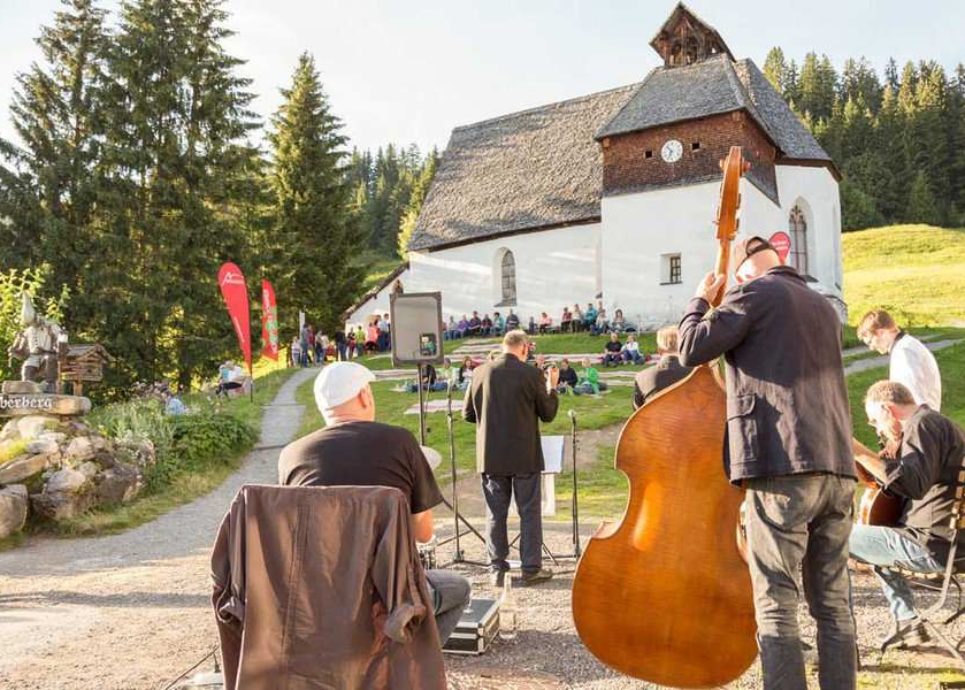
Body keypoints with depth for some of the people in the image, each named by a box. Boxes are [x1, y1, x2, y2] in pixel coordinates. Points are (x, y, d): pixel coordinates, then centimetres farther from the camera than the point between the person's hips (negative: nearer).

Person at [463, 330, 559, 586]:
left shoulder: (480, 373, -2)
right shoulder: (532, 374, -10)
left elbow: (467, 414, 5)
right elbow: (548, 414, -1)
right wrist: (552, 386, 14)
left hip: (491, 457, 3)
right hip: (525, 457, -2)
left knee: (495, 514, 11)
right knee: (529, 512, 9)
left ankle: (497, 569, 15)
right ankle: (531, 568, 14)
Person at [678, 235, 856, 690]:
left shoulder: (755, 292, -1)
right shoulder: (823, 307, 23)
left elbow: (693, 349, -7)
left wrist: (700, 300, 11)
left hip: (783, 466, -8)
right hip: (837, 468, 8)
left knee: (776, 604, -3)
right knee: (834, 604, 11)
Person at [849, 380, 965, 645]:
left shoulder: (922, 424, -13)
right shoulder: (938, 423, 19)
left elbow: (914, 485, -30)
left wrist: (859, 452, -32)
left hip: (934, 544, -11)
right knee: (876, 540, 33)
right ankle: (907, 622, 25)